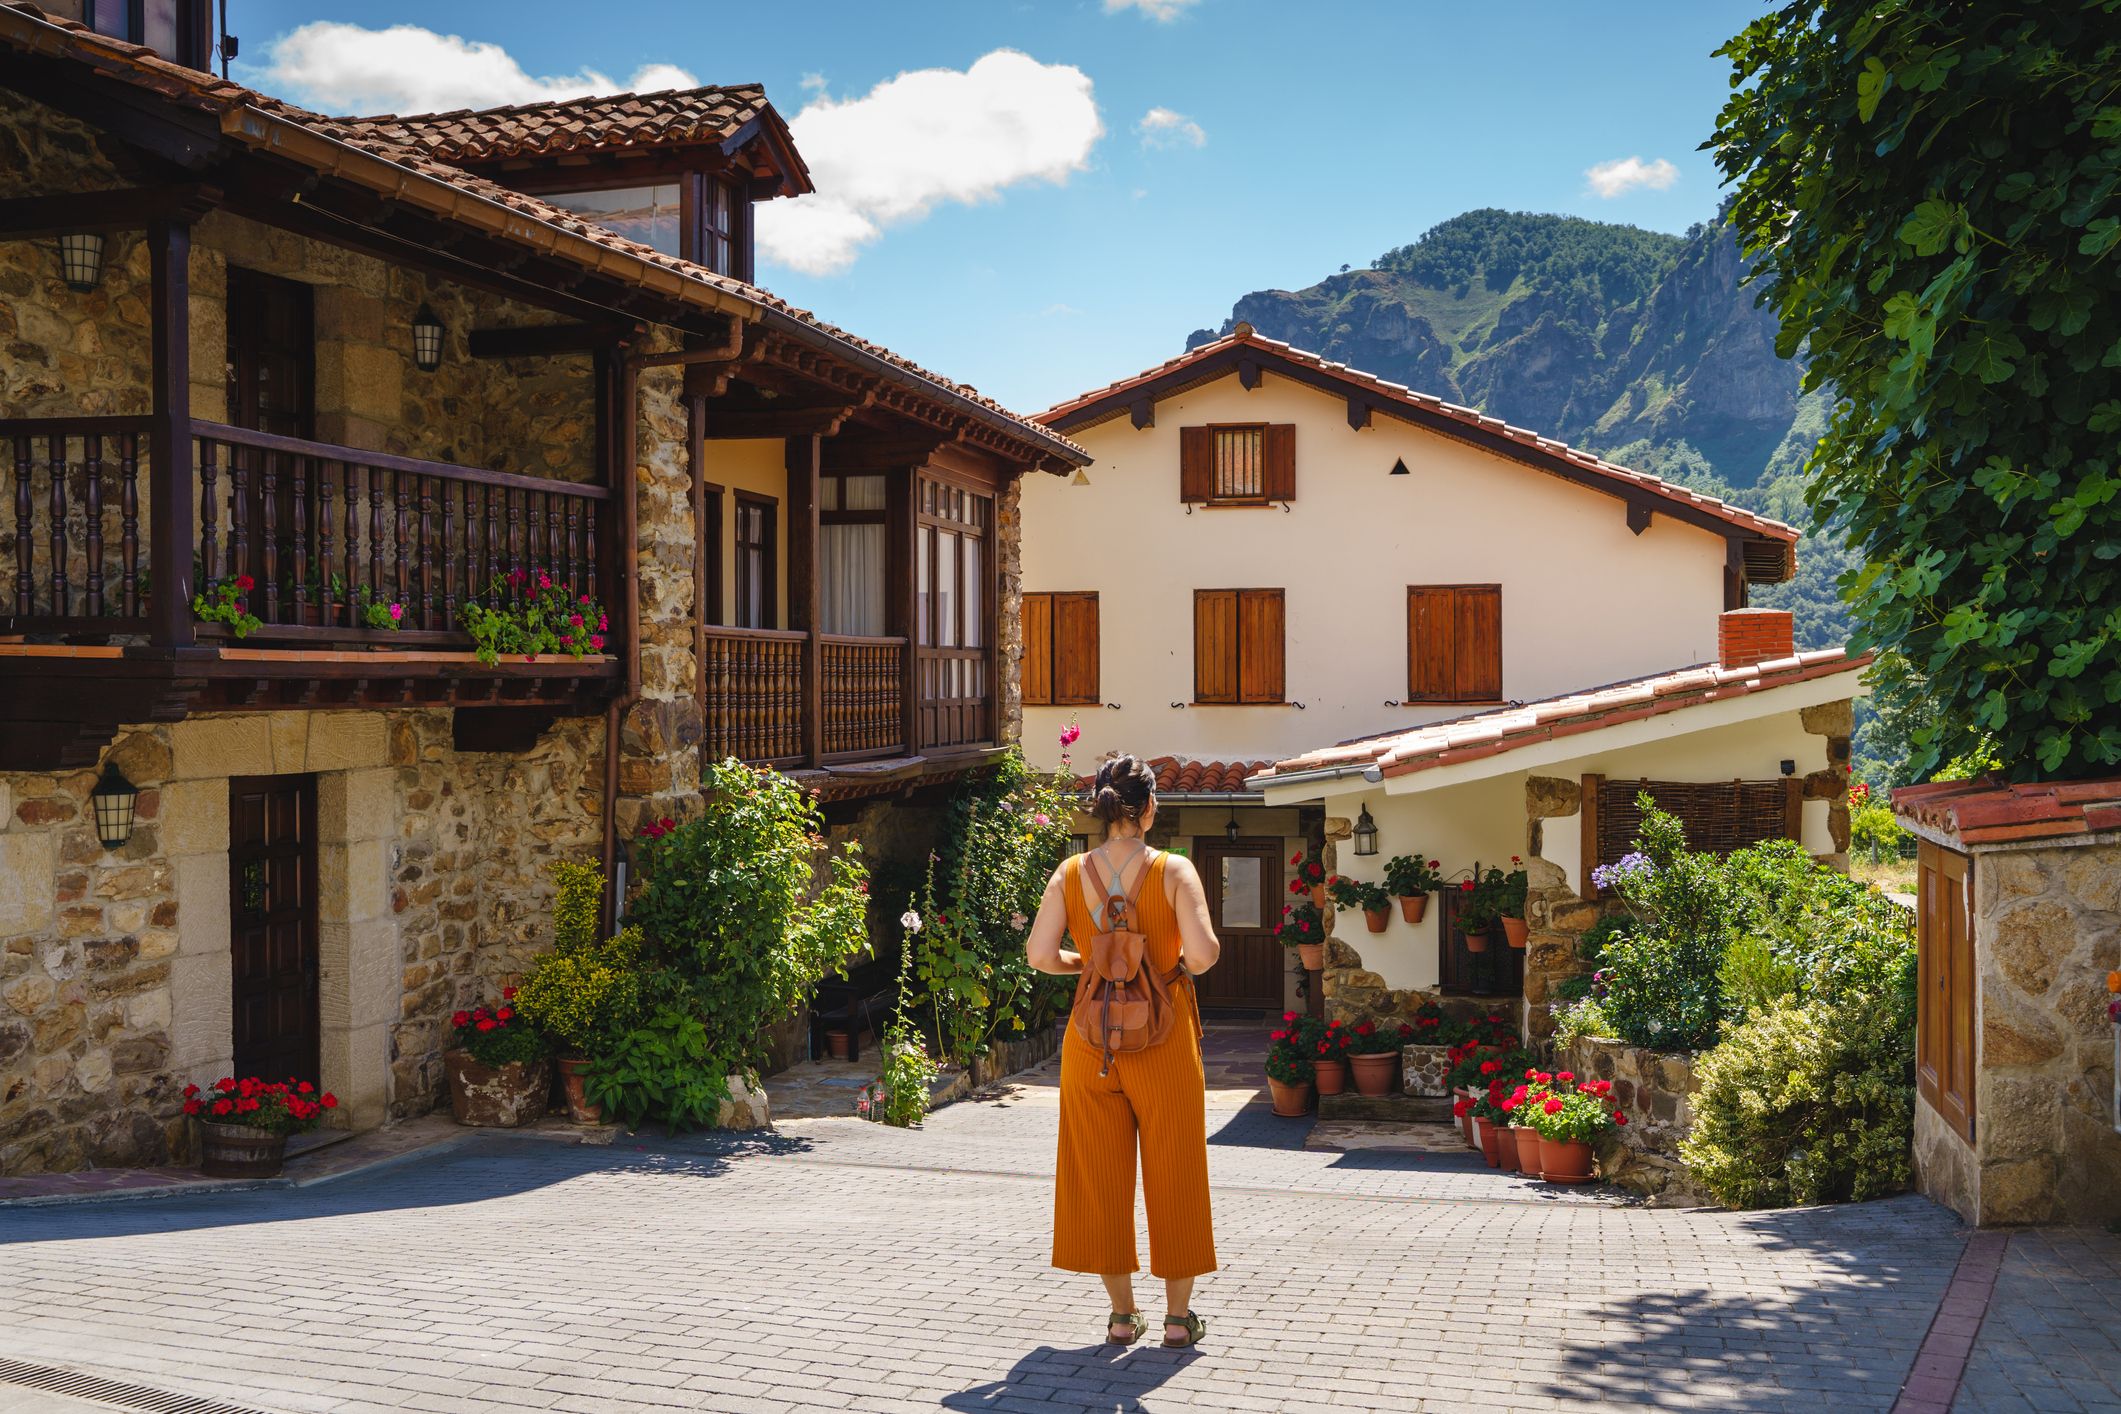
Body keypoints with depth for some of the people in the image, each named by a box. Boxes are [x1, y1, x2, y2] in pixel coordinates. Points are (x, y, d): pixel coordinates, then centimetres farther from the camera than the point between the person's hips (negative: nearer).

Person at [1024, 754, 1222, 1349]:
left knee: (1100, 1174, 12)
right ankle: (1178, 1315, 18)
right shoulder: (1174, 870, -9)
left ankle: (1122, 1314, 19)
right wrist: (1185, 966, 3)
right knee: (1173, 1174, 10)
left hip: (1092, 1042, 2)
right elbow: (1203, 951, -19)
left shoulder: (1070, 873, -1)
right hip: (1163, 1038, -2)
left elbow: (1039, 954, -7)